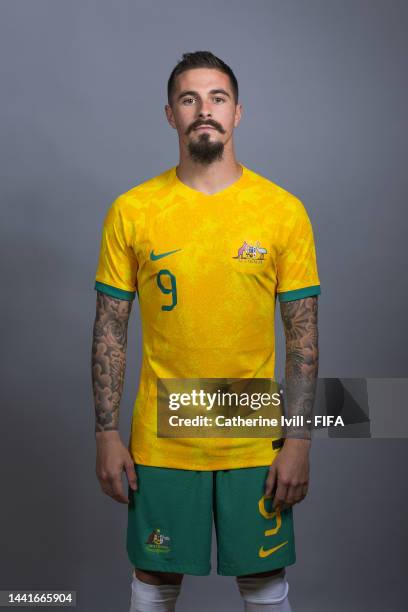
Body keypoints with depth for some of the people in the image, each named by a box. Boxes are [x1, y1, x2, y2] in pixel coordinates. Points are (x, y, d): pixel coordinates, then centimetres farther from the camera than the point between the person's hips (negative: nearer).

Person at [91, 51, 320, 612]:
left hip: (255, 442, 0)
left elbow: (303, 334, -2)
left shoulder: (283, 211, -4)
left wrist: (298, 440, -6)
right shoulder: (131, 211, -3)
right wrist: (107, 435, -2)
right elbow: (110, 331, 1)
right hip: (161, 442, 0)